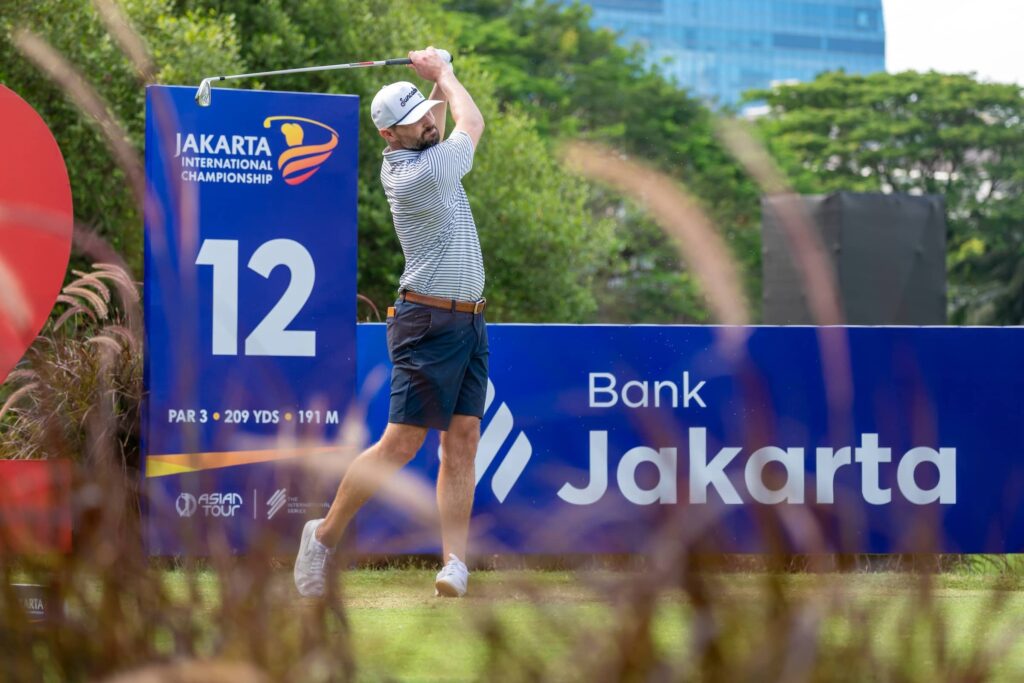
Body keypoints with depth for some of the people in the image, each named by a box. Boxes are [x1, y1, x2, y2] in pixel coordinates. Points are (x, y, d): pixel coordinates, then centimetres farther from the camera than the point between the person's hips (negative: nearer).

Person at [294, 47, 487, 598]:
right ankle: (325, 535, 7)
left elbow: (445, 115, 30)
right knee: (402, 442, -8)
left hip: (469, 321, 9)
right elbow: (473, 123, -1)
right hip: (431, 321, -9)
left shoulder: (406, 160, 8)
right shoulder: (419, 174, -18)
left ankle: (455, 565, -8)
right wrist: (442, 71, 12)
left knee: (462, 441, -1)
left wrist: (438, 80, 12)